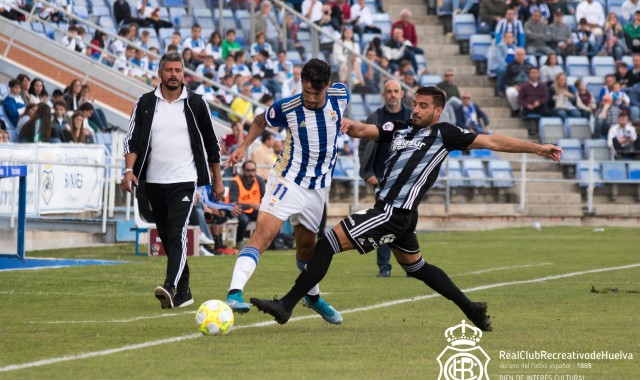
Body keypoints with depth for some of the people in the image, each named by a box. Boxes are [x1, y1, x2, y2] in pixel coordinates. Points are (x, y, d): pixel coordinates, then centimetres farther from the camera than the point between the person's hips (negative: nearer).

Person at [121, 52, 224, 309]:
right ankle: (184, 291, 22)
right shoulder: (145, 104, 5)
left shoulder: (195, 104, 2)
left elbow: (211, 143, 9)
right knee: (166, 238, 10)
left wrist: (217, 179, 9)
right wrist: (129, 170, -14)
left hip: (184, 181, -4)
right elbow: (133, 140, 2)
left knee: (177, 234, -19)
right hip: (154, 182, 4)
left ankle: (171, 287, -31)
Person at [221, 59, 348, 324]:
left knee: (306, 247, 17)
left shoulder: (341, 96, -8)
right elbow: (260, 121, 5)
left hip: (318, 187, 4)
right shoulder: (286, 108, -16)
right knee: (263, 234, -22)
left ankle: (313, 297, 42)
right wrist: (244, 146, -3)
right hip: (287, 180, -4)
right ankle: (234, 293, -32)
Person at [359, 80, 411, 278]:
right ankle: (384, 267, 2)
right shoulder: (374, 118, 4)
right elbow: (363, 147, 5)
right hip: (382, 179, 0)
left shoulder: (413, 117, 4)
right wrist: (367, 173, -4)